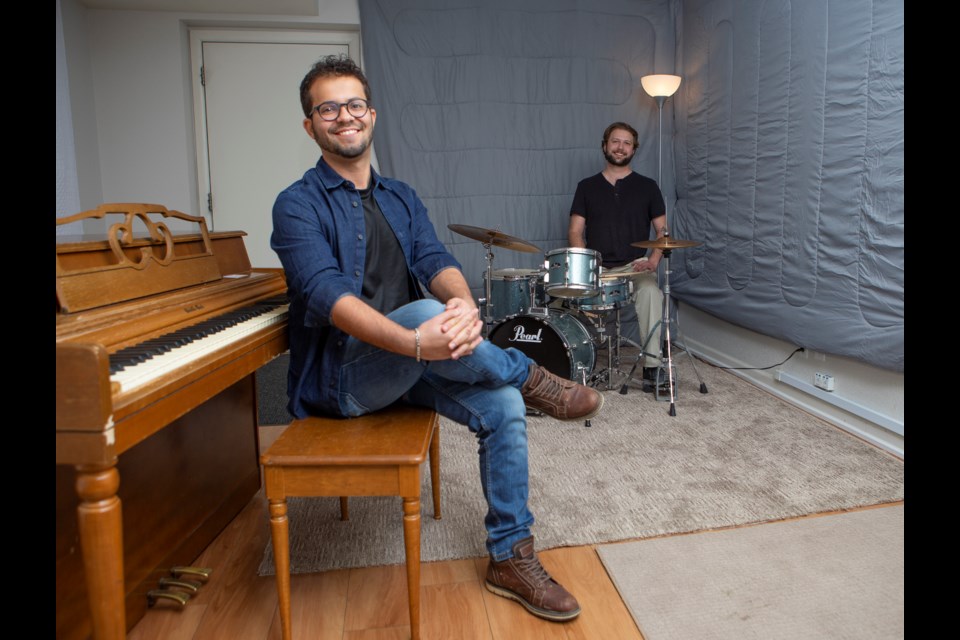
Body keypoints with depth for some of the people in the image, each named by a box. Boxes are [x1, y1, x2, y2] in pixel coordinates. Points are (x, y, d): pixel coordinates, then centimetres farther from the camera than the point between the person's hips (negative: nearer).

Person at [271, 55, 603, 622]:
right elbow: (327, 293, -23)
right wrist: (416, 340, -39)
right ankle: (530, 377, -10)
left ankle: (511, 558, 1)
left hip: (407, 361, 6)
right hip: (339, 377, -5)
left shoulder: (401, 199, 12)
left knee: (504, 405, -16)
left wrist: (463, 303, -31)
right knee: (423, 310, -35)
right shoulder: (299, 204, -6)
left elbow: (436, 262, -6)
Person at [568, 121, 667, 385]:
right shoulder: (587, 186, 12)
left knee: (651, 291, -34)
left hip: (635, 265, 0)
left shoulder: (646, 186, 11)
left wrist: (653, 259, -9)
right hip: (596, 267, 1)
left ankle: (651, 365, -29)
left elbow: (662, 230, 10)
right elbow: (575, 231, 7)